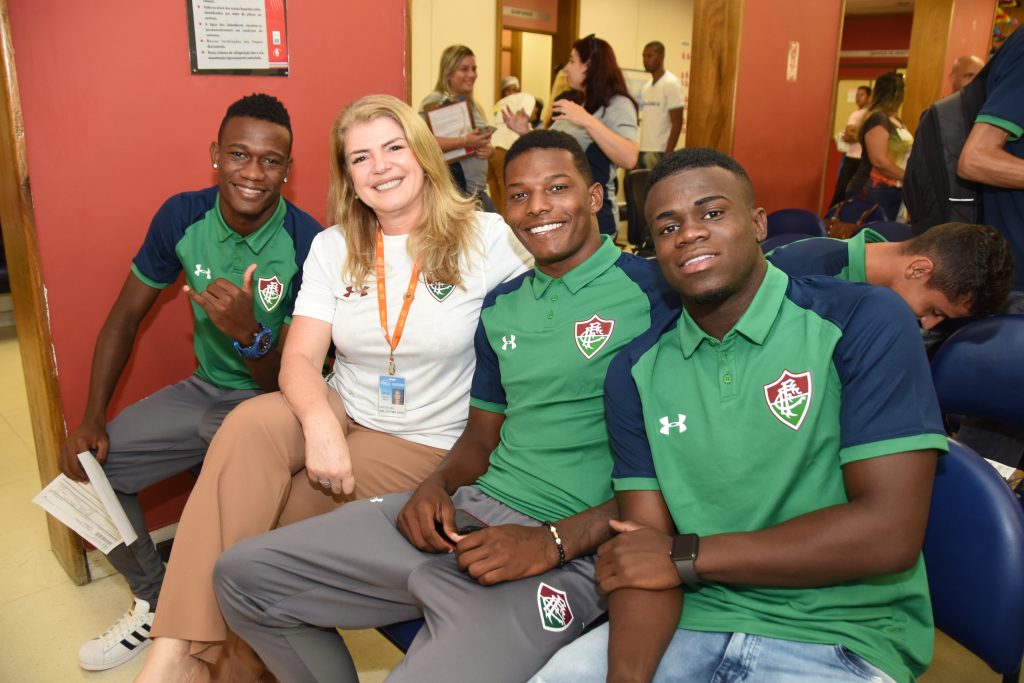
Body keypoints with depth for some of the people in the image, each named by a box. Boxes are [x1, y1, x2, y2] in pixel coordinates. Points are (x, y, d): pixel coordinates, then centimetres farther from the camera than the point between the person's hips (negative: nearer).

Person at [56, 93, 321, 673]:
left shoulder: (308, 244, -21)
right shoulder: (182, 216, -8)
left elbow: (291, 382, -17)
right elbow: (126, 318, 4)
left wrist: (247, 333, -38)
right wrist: (92, 421, -4)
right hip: (204, 389, 5)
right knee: (89, 466, -3)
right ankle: (155, 601, 22)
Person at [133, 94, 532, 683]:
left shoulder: (485, 237, -6)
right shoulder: (333, 248, 6)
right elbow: (300, 358, -3)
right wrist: (320, 424, -25)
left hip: (423, 444, -3)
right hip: (338, 412, 4)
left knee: (250, 523, -20)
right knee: (250, 424, -30)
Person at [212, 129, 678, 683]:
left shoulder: (652, 291, -6)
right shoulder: (501, 306, 14)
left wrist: (553, 543, -18)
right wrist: (436, 486, -1)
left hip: (570, 549, -6)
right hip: (462, 513, 7)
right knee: (242, 574, 5)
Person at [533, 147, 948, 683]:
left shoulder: (865, 322, -9)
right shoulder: (636, 370, 3)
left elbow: (889, 534, -15)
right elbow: (643, 552, -2)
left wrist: (686, 555, -11)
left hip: (839, 639, -3)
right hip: (690, 620, 3)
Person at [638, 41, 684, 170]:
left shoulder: (671, 84, -5)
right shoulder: (646, 87, 16)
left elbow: (677, 123, -11)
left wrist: (667, 155, -17)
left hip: (659, 153, -7)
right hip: (643, 151, 7)